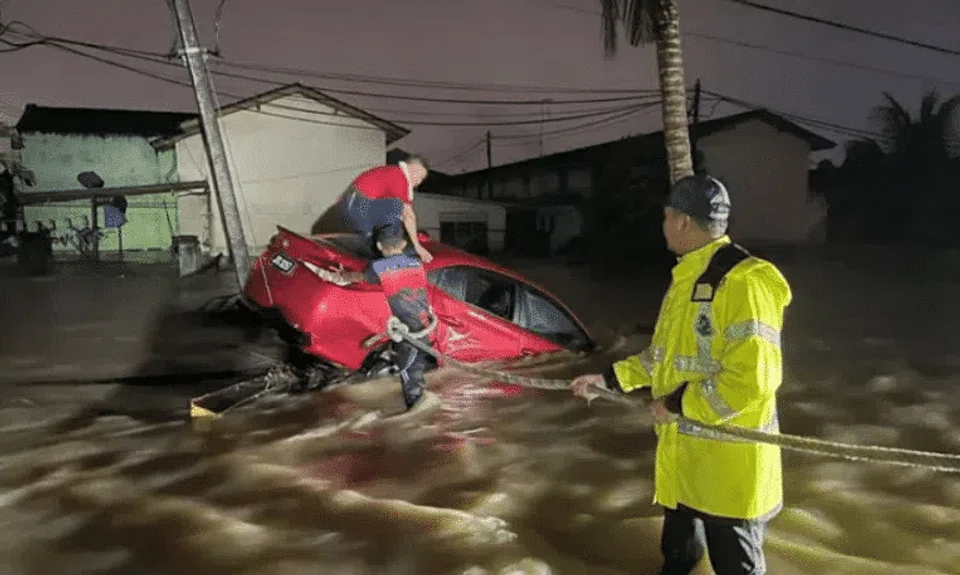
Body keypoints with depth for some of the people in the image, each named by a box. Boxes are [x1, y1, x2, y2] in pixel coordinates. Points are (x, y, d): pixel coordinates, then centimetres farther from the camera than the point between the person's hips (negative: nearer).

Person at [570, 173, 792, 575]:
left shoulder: (743, 282, -22)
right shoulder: (687, 278, 10)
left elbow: (752, 379, -28)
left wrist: (678, 404, -19)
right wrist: (611, 378, 14)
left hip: (728, 461, -8)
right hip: (681, 456, 9)